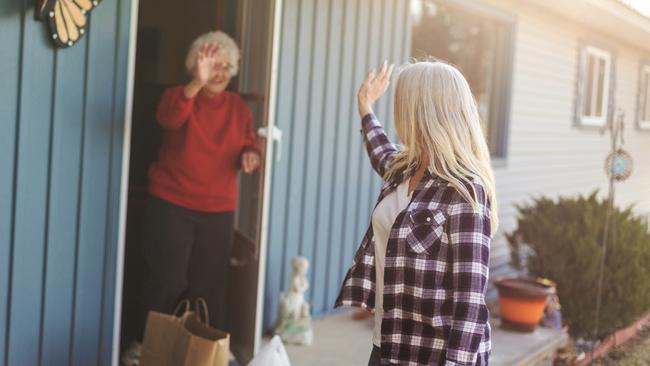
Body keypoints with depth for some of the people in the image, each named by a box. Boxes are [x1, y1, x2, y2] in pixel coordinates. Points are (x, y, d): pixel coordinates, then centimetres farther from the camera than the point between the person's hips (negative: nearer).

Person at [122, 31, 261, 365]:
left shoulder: (239, 108, 8)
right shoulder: (178, 95, -6)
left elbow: (249, 146, 12)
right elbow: (168, 118, -29)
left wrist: (251, 156, -14)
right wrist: (197, 83, -45)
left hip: (219, 209, 4)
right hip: (171, 204, -3)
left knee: (209, 284, 6)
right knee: (168, 279, -4)